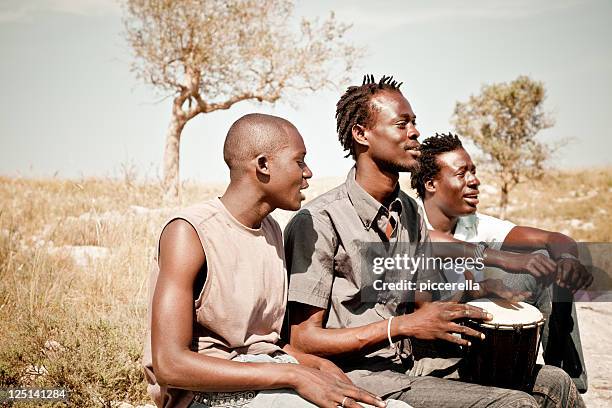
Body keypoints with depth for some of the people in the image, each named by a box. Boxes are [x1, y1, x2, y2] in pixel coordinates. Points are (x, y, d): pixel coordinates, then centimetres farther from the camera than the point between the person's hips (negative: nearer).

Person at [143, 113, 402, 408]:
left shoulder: (272, 230, 12)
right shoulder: (189, 232, -14)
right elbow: (169, 365, -22)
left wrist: (319, 365, -4)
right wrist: (293, 375, -25)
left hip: (270, 373, 7)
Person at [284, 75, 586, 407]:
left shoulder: (410, 213, 11)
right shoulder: (318, 221, -15)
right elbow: (302, 339, -16)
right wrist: (402, 325, -20)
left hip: (417, 361, 8)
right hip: (360, 376, -8)